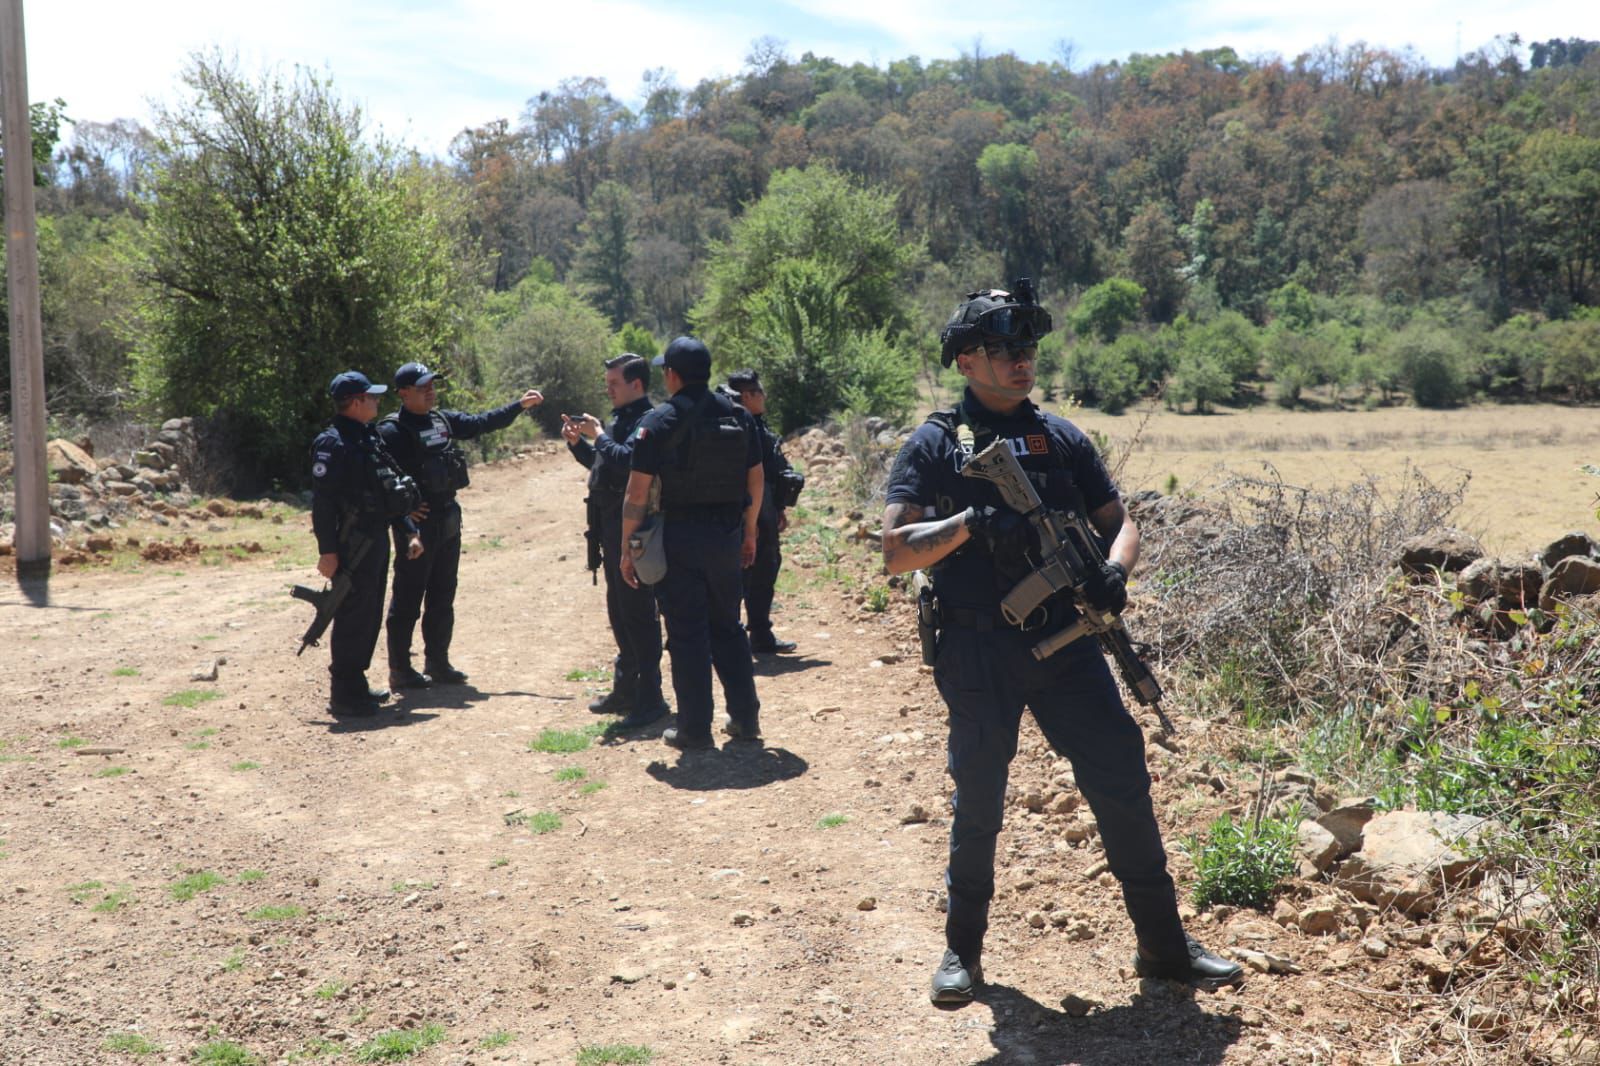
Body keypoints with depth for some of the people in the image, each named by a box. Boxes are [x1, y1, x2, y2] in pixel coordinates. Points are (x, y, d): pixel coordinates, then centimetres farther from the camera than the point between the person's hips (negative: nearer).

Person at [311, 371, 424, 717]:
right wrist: (327, 551, -21)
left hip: (377, 540, 9)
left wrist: (408, 532, 17)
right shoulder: (333, 445, -14)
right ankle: (344, 695, 2)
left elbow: (392, 490, 20)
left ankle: (356, 684, 25)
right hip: (353, 545, -9)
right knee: (353, 617, -5)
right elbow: (322, 503, -18)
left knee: (370, 616, 15)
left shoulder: (371, 439, 15)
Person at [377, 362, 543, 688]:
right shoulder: (392, 431, -14)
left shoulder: (443, 420, 9)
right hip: (417, 525, -8)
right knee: (407, 600, 0)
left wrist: (519, 405, 15)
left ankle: (438, 663, 24)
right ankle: (400, 670, 7)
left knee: (442, 598, 14)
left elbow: (481, 423, 19)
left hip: (448, 522, 8)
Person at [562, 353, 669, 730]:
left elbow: (628, 460, -30)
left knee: (638, 611, -7)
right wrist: (578, 442, 11)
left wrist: (599, 436, -19)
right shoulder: (620, 419, 16)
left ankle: (649, 698, -1)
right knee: (619, 611, 17)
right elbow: (603, 463, 25)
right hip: (611, 526, 11)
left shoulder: (648, 421, -15)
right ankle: (626, 688, 28)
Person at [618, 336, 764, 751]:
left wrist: (627, 546, -4)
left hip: (680, 537, -5)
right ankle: (745, 718, 21)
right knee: (727, 627, 17)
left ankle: (695, 729, 7)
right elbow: (756, 480, 10)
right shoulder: (738, 416, 5)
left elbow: (638, 491, -12)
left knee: (687, 634, 2)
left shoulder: (659, 421, -9)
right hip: (727, 535, 5)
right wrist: (748, 532, 19)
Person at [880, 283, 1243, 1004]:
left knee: (1123, 781, 2)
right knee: (978, 799, 7)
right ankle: (963, 947, 26)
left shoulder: (1062, 438, 10)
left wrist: (1114, 568, -9)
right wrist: (970, 522, -24)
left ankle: (1164, 944, 16)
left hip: (1064, 641, 3)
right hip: (976, 653, -3)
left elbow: (1117, 521, 13)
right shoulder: (934, 445, -1)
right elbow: (895, 551, -9)